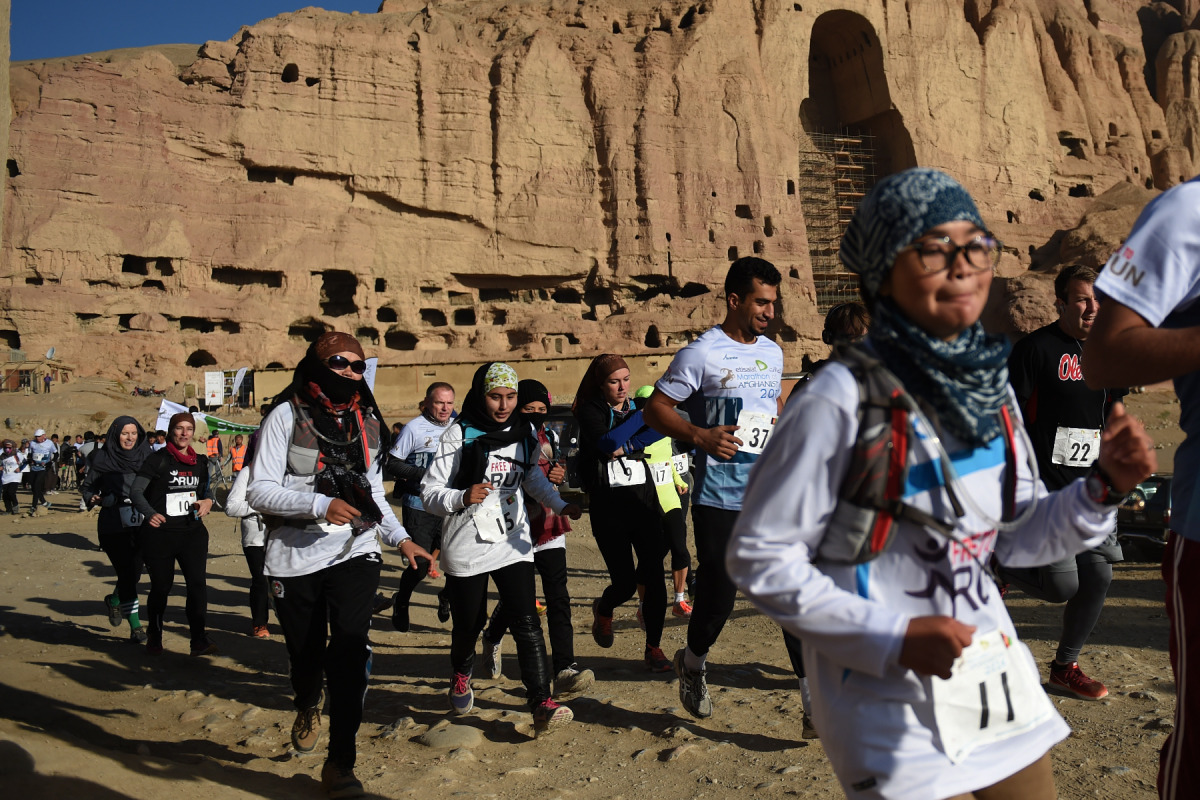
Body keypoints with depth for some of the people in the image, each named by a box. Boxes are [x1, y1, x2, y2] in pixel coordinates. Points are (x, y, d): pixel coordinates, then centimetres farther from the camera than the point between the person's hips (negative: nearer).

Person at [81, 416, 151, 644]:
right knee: (127, 574, -4)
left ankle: (114, 600, 41)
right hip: (113, 524, -2)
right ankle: (136, 627, 7)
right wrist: (92, 498, -12)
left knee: (134, 572, 6)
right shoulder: (102, 458, 1)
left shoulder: (146, 456, 5)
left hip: (141, 523, 2)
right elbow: (87, 487, 7)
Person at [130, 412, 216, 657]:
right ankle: (154, 637, 30)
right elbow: (135, 492, -8)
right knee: (161, 586, 8)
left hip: (193, 531, 3)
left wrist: (208, 501, 0)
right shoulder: (157, 460, -5)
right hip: (160, 534, -3)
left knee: (198, 583, -8)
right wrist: (150, 514, -25)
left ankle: (199, 640, -6)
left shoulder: (200, 462, 10)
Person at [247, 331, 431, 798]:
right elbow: (259, 491, -11)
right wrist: (320, 504, -24)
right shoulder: (286, 415, -4)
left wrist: (401, 538, 9)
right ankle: (307, 708, 49)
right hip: (295, 556, -2)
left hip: (354, 551, 2)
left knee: (350, 648, -16)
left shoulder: (368, 422, 10)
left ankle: (340, 762, -3)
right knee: (305, 654, 13)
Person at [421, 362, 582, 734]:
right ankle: (461, 677, 43)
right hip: (466, 547, -3)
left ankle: (542, 703, -6)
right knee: (468, 623, 12)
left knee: (527, 623, -8)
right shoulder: (459, 435, -10)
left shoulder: (523, 433, 4)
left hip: (514, 543, 3)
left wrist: (560, 505, 7)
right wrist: (462, 498, -29)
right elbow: (430, 493, -10)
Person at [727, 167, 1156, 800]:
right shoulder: (841, 400, -21)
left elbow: (1017, 538, 10)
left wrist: (1105, 486, -6)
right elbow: (759, 559, -18)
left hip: (997, 689, 7)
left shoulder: (988, 386, 0)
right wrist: (893, 639, -23)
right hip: (890, 702, -6)